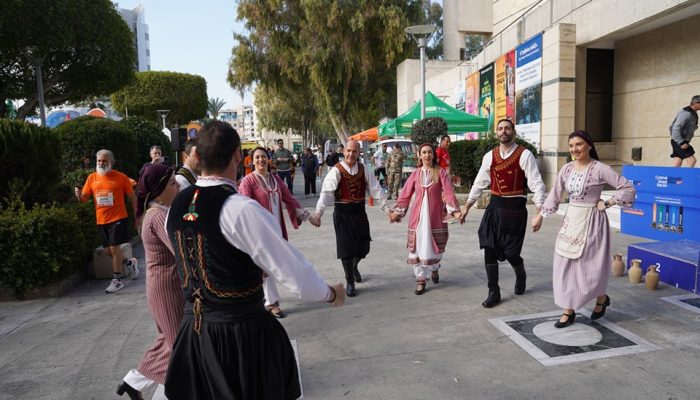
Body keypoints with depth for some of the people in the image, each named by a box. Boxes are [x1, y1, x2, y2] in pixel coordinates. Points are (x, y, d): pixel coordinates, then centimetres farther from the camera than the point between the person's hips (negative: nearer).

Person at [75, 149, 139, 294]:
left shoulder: (121, 177, -6)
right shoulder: (92, 178, 5)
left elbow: (132, 198, -1)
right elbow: (84, 198, 5)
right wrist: (79, 195, -18)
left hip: (117, 218, -5)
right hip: (101, 220, 5)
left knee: (114, 248, -6)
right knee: (109, 250, 12)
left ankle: (117, 280, 8)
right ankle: (129, 263, 37)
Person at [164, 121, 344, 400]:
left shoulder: (176, 206, 0)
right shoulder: (243, 209, -23)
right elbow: (300, 278, -22)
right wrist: (332, 293, -1)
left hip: (193, 333, 6)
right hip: (244, 334, -6)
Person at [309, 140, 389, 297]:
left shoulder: (363, 170, 0)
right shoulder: (336, 171, -12)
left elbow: (376, 190, 1)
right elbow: (326, 193, -22)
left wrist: (386, 208, -5)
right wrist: (318, 213, -33)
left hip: (359, 211, 4)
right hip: (342, 213, -4)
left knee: (364, 247, 12)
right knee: (346, 249, 2)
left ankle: (354, 266, 46)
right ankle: (350, 282, 19)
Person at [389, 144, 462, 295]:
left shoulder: (441, 172, -1)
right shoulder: (415, 174, 6)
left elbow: (449, 192, -9)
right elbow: (405, 194, 9)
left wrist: (455, 211, -19)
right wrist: (397, 212, 9)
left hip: (435, 214, -1)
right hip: (418, 214, 2)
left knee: (435, 244, 8)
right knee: (418, 246, 1)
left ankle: (434, 268, 39)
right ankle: (421, 279, 13)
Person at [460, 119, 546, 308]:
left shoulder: (524, 155, -8)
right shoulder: (489, 156, 5)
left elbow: (537, 184, -12)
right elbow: (479, 183, 13)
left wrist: (539, 213, -22)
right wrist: (467, 208, 14)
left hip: (515, 208, -4)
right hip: (494, 207, 4)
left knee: (510, 253, 3)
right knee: (489, 250, 0)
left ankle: (521, 276, 38)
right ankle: (493, 292, 14)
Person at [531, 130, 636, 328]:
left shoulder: (600, 169, -13)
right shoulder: (567, 168, 3)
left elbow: (628, 188, -11)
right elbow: (554, 195, 10)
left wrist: (607, 203, -12)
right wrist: (540, 216, 10)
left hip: (591, 222, -5)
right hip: (570, 220, 5)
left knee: (590, 267, 3)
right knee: (565, 267, 5)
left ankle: (602, 298, 36)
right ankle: (568, 311, 17)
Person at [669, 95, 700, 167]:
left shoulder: (693, 114, 14)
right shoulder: (686, 113, -16)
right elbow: (676, 128, -24)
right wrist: (681, 143, -25)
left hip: (682, 142, 10)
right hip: (678, 142, -10)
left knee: (677, 165, 8)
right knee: (692, 161, -13)